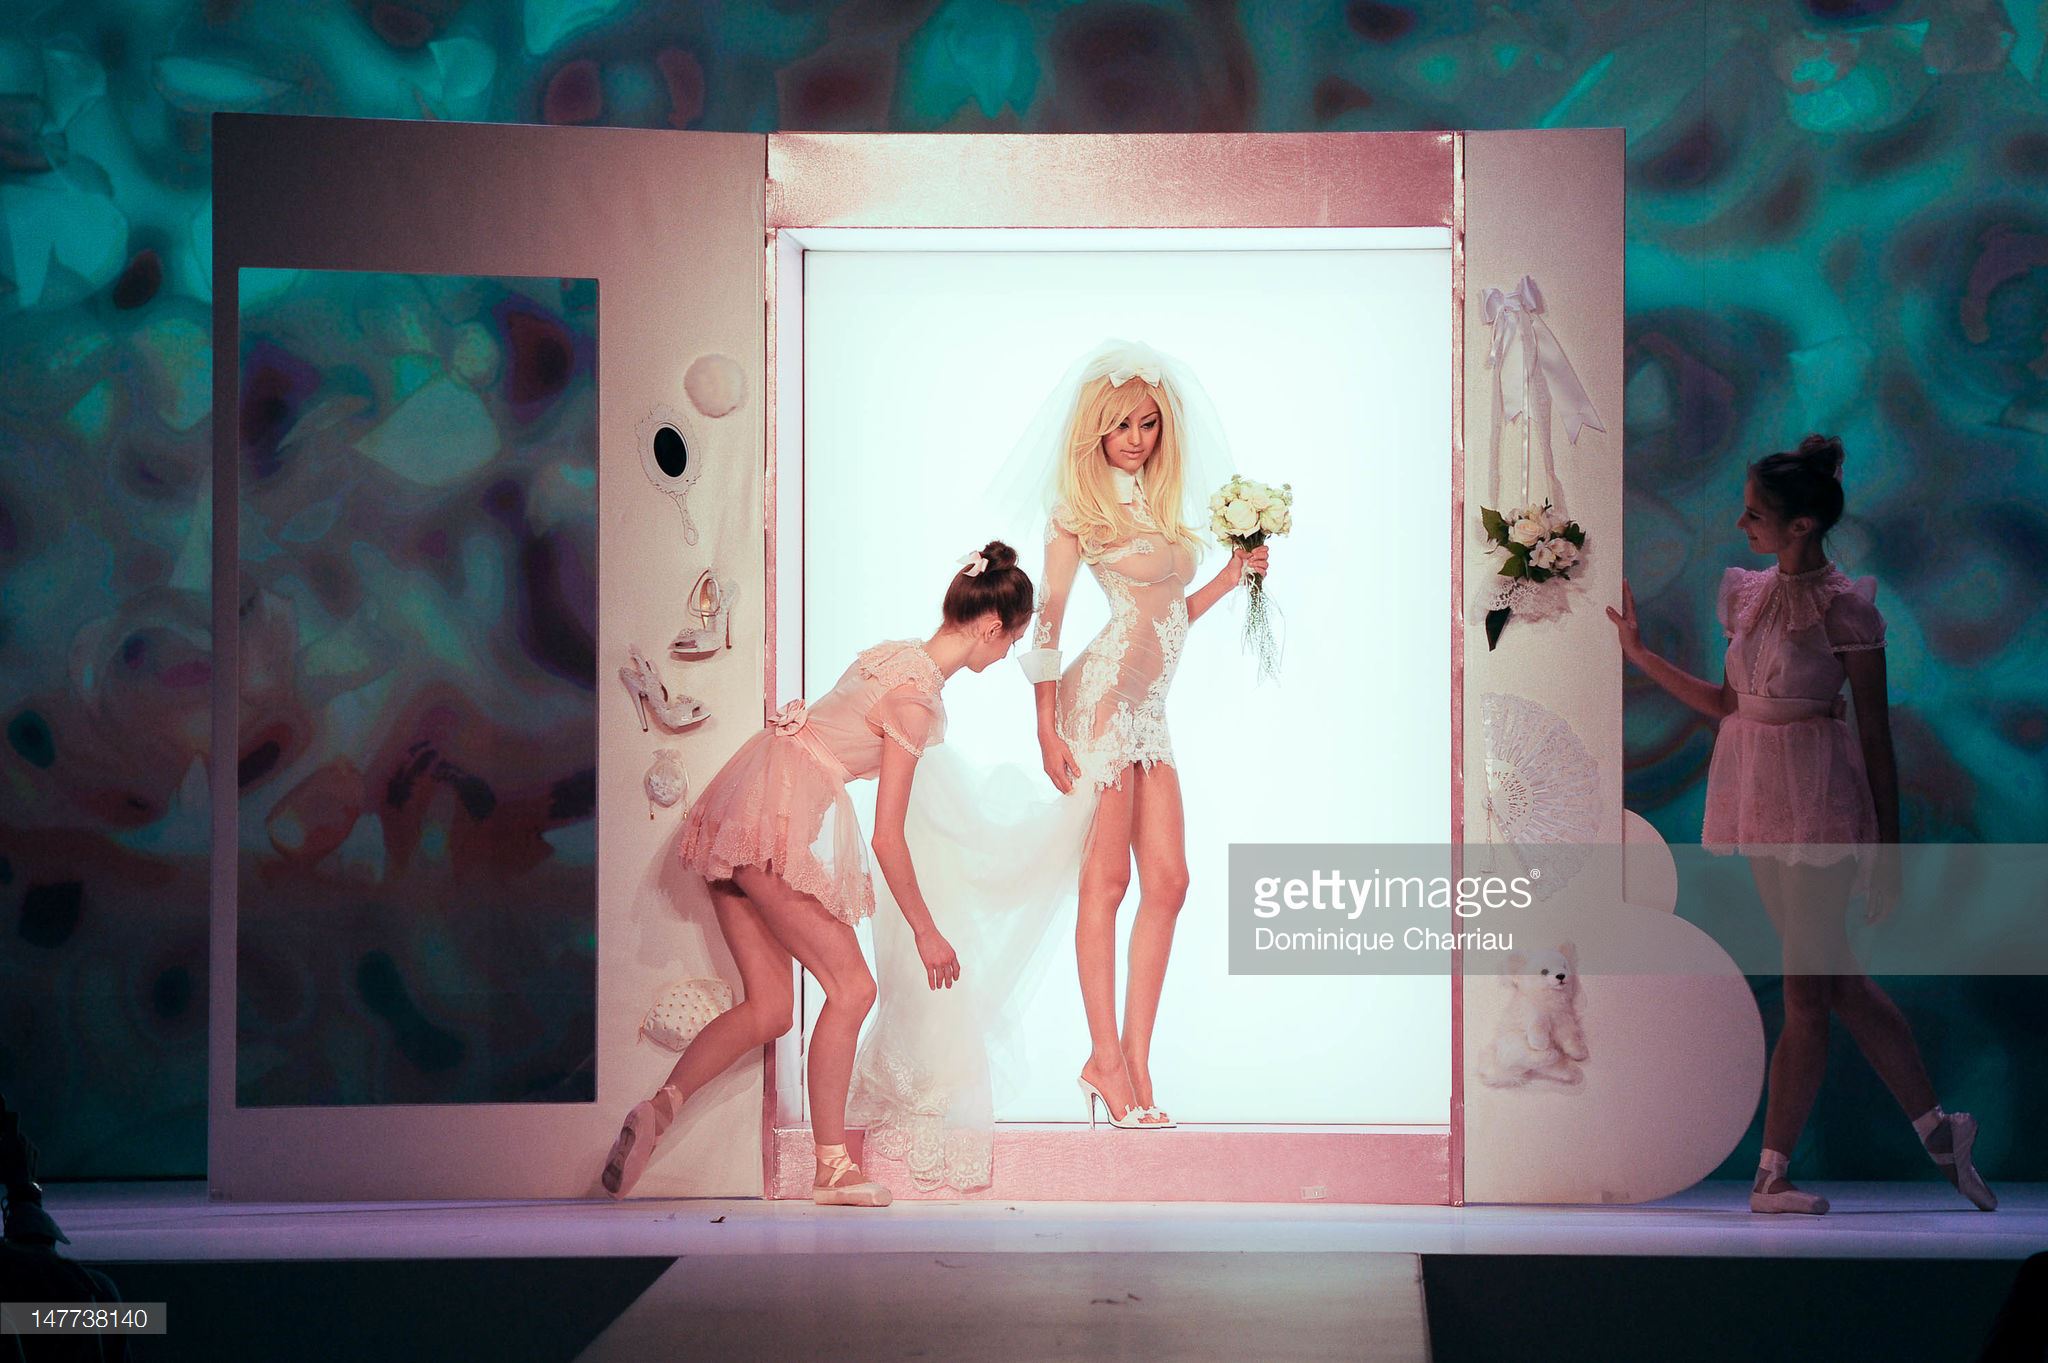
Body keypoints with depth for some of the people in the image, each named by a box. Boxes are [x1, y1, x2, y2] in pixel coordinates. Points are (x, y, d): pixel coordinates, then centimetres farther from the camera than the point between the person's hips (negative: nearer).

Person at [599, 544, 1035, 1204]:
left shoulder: (901, 654, 11)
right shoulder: (916, 700, -15)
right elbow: (887, 838, -14)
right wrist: (925, 932, -4)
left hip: (735, 809, 9)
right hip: (772, 821, -9)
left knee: (768, 1008, 7)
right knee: (851, 986, -4)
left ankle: (657, 1110, -7)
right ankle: (833, 1168, -1)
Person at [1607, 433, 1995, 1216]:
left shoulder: (1845, 608, -11)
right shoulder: (1749, 594, 9)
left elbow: (1876, 737, -8)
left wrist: (1885, 853, -7)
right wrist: (1640, 654, 12)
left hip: (1818, 799, -8)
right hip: (1759, 797, 8)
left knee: (1809, 991, -2)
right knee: (1837, 981, 12)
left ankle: (1772, 1173, 2)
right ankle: (1937, 1129, 23)